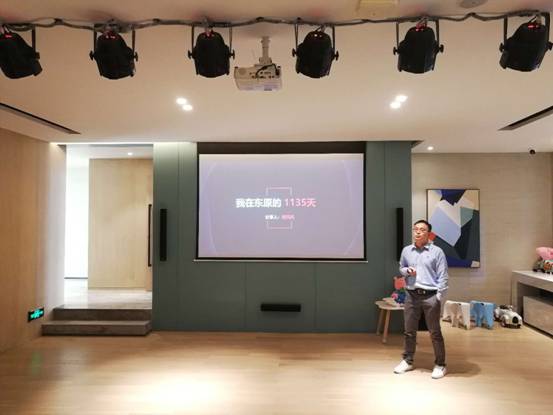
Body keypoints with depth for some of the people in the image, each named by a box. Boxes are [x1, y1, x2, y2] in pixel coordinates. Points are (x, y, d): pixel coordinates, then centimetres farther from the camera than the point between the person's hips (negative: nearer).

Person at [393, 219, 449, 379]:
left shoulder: (437, 251, -5)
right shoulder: (406, 251, 7)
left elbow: (443, 277, -5)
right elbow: (401, 268, 20)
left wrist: (439, 297, -10)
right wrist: (407, 271, -4)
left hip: (430, 296, -4)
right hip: (411, 296, 4)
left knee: (435, 333, 5)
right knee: (409, 331, 13)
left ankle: (440, 365, 21)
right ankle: (407, 361, 28)